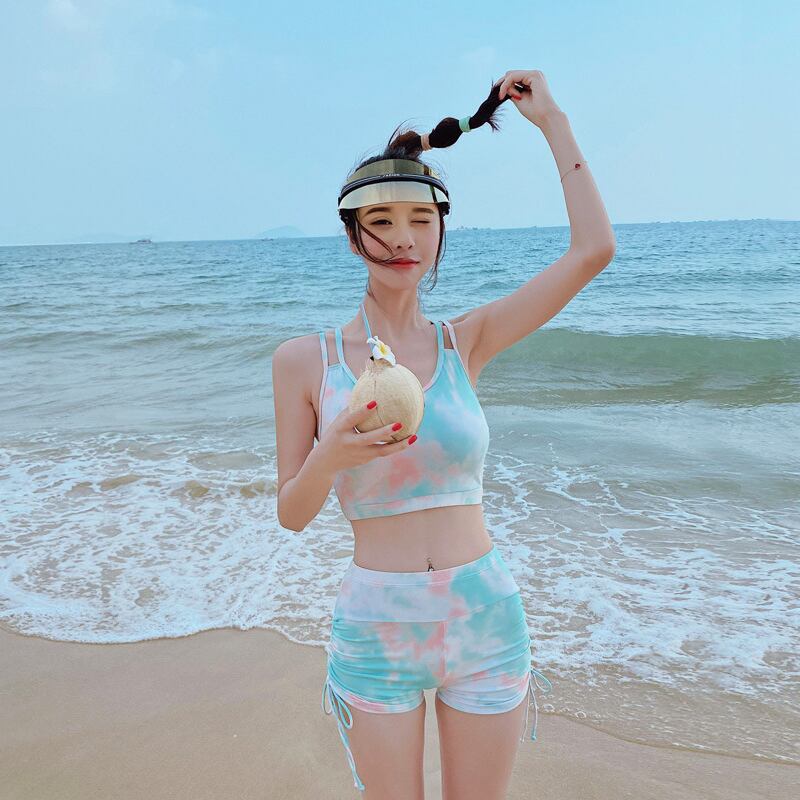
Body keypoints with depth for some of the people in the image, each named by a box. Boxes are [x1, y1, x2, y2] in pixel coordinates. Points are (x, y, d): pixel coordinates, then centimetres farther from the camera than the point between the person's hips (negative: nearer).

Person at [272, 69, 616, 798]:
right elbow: (292, 514, -2)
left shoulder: (465, 343, -2)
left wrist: (552, 120, 1)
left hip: (486, 621, 1)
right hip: (376, 628, -1)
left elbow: (593, 250, -7)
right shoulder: (304, 360, -5)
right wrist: (331, 459, -23)